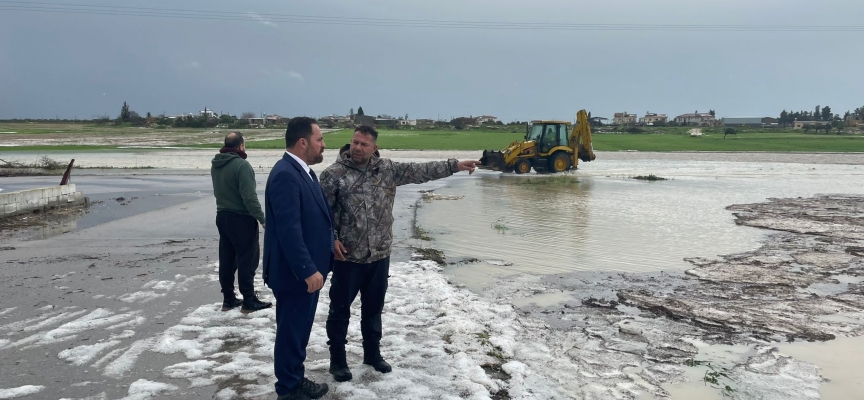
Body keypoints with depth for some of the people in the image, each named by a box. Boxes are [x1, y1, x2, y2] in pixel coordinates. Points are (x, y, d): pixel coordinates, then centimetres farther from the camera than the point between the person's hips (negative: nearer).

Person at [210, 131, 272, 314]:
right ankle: (249, 301, 3)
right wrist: (262, 218, -18)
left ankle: (228, 298, 19)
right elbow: (249, 197, -23)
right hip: (241, 218, -8)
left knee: (227, 259, 12)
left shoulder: (215, 165, 7)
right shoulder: (241, 165, -19)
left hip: (222, 216, 8)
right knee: (247, 259, -1)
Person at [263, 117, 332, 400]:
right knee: (291, 332, 5)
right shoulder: (285, 175, -22)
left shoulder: (304, 171, 10)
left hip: (306, 269, 10)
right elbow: (289, 229, -27)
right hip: (295, 273, -10)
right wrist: (308, 270, -26)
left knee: (300, 329, 20)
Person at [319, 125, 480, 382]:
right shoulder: (334, 174, -9)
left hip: (380, 256, 4)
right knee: (340, 309, 7)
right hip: (347, 257, -4)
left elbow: (420, 171, 2)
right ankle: (337, 359, 23)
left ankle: (372, 353, 35)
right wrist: (331, 239, -16)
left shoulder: (387, 169, 2)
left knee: (374, 308, 17)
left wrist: (454, 166, -2)